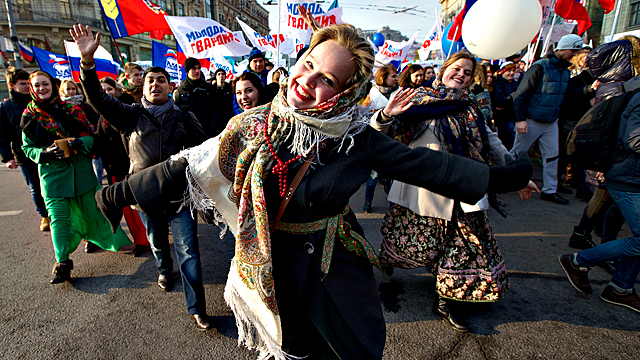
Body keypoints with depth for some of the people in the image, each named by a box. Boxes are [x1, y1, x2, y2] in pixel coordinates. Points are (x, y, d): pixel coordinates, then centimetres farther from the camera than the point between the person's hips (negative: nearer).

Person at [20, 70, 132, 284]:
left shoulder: (70, 109, 5)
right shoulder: (29, 116, 5)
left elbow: (90, 134, 4)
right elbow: (27, 148, 6)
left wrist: (79, 142, -17)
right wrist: (44, 153, -15)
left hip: (81, 169, 0)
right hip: (53, 173, 0)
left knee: (93, 210, 6)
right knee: (58, 217, -3)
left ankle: (116, 241, 25)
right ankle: (62, 262, 7)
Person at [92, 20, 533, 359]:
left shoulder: (355, 137, -14)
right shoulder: (255, 125, -13)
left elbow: (424, 164, -10)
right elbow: (189, 166, -6)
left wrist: (501, 175, -8)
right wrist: (123, 192, -4)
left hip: (337, 265, 1)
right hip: (275, 266, 0)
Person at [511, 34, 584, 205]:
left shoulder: (565, 71, 10)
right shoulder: (540, 67, -14)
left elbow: (565, 94, 21)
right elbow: (520, 94, -18)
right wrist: (520, 119, -23)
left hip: (551, 123, 7)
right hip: (531, 122, -7)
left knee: (552, 156, 6)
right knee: (516, 154, 2)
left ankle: (550, 190, 15)